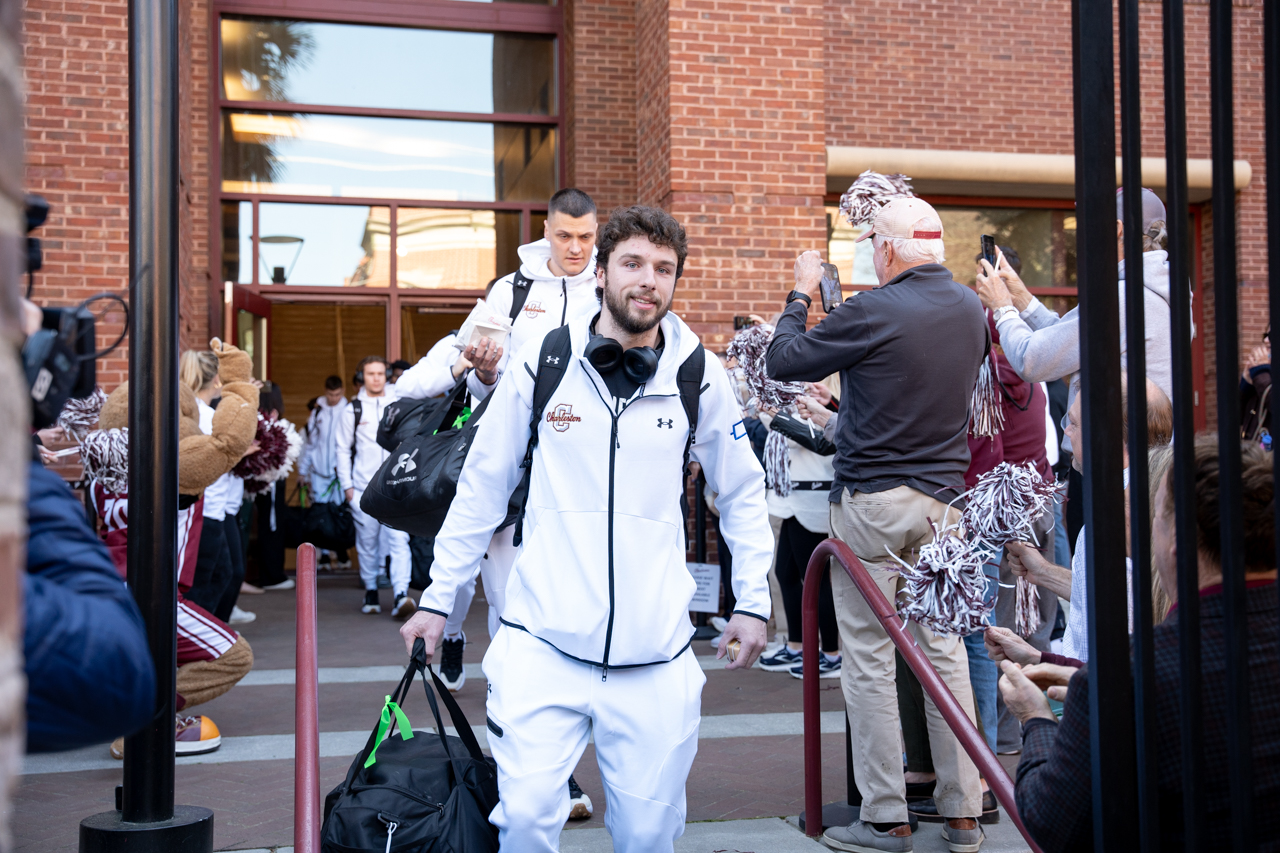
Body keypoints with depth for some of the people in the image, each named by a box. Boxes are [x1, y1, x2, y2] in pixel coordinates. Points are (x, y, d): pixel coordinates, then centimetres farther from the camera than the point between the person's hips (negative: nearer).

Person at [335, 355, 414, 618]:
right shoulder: (353, 409, 6)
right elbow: (343, 449, 9)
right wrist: (347, 485, 4)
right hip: (364, 487, 1)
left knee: (398, 537, -13)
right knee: (367, 541, 7)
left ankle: (401, 595, -20)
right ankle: (370, 591, 23)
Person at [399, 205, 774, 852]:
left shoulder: (699, 375, 2)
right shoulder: (541, 363, -1)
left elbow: (742, 493, 15)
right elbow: (481, 488, 8)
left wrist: (753, 600, 10)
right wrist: (438, 597, 10)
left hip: (655, 652, 1)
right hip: (543, 640, -1)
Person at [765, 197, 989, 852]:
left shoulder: (872, 313, -16)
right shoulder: (970, 309, 4)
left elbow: (782, 361, -8)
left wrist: (801, 295, 9)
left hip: (872, 502, -6)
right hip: (943, 498, 6)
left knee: (868, 659, 2)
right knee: (943, 650, 11)